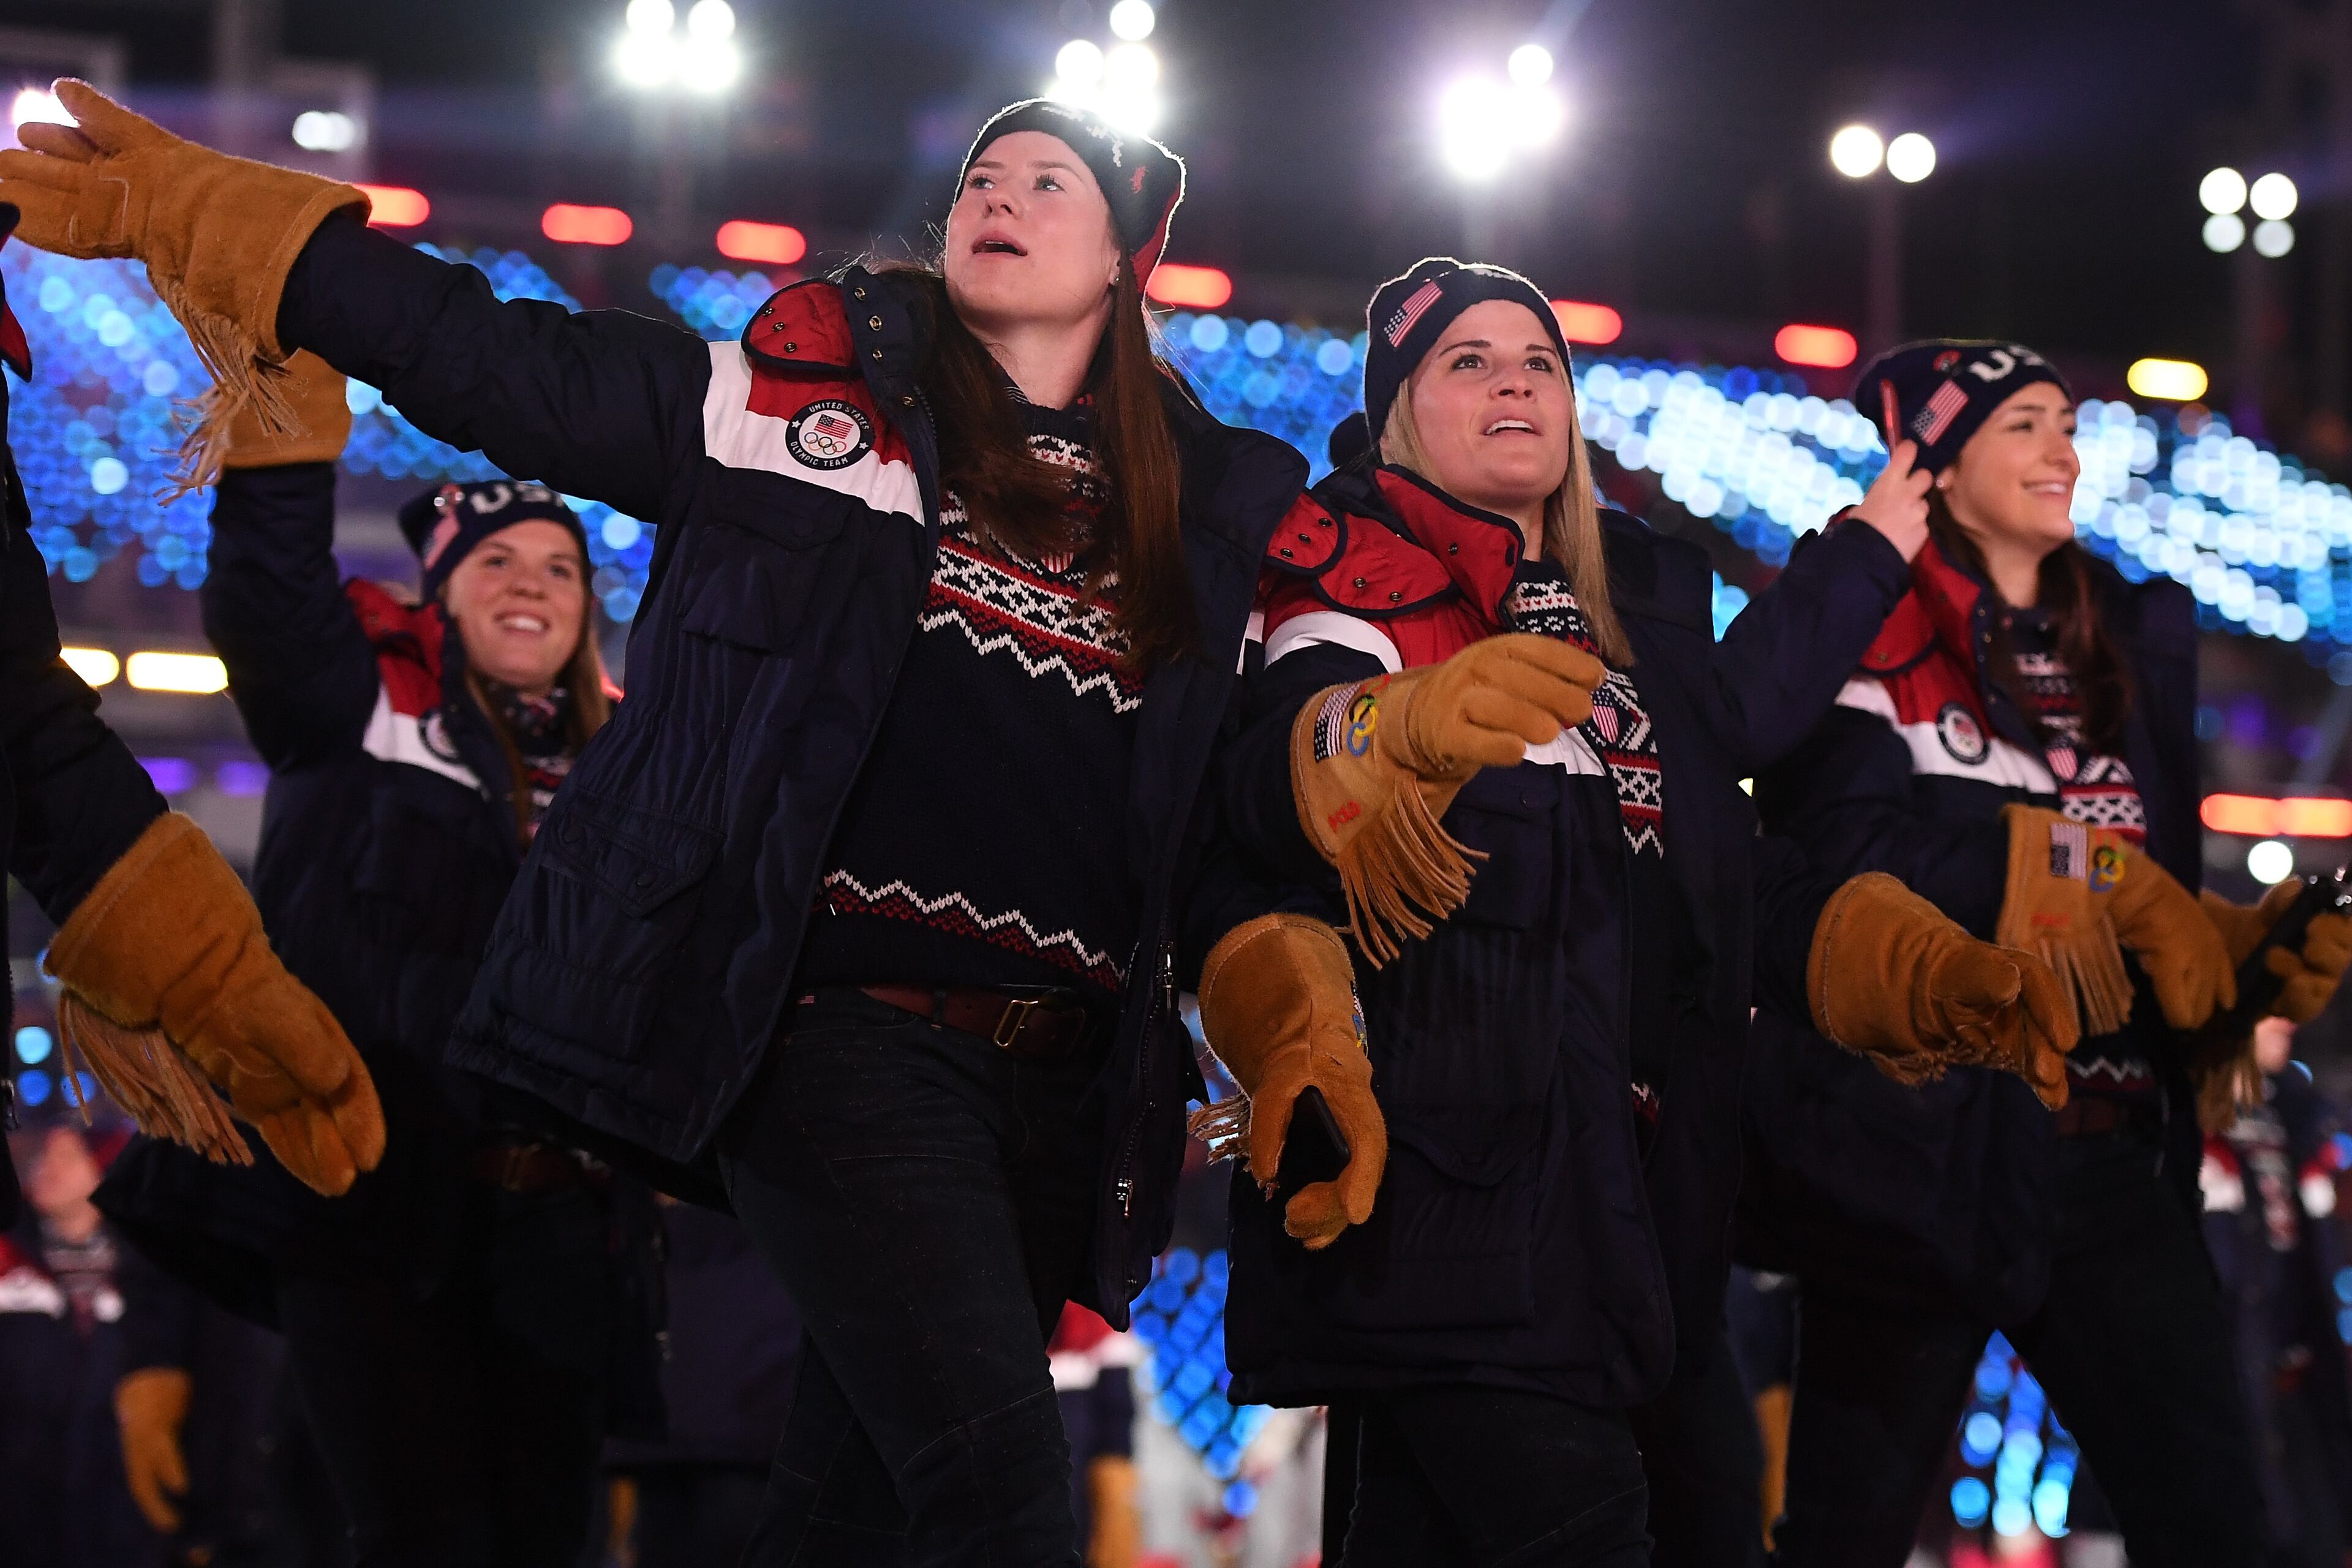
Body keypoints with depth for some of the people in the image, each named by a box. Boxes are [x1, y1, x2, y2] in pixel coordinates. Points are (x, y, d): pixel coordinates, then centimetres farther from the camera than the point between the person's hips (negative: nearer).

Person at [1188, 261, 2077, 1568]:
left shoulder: (1642, 606, 25)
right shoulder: (1363, 577, 4)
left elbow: (1741, 879, 26)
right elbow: (1270, 798, -17)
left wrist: (1926, 971, 9)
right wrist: (1411, 726, -40)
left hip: (1645, 1176, 7)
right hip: (1453, 1154, -7)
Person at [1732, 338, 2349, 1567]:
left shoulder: (2126, 647, 16)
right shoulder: (1873, 635, -2)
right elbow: (1845, 848, -18)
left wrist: (2253, 950, 1)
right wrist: (2092, 869, -16)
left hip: (2110, 1152, 5)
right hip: (1923, 1142, -5)